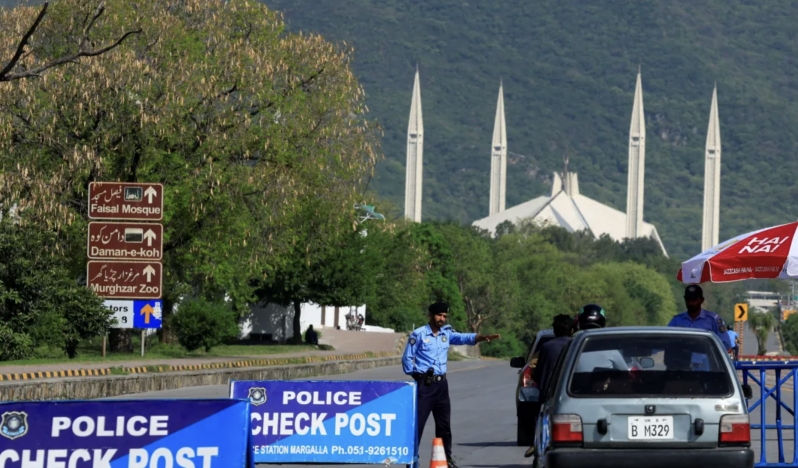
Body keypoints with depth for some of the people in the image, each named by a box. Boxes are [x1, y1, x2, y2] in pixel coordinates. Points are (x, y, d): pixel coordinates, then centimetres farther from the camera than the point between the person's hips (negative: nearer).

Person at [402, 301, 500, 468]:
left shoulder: (447, 333, 9)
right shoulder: (419, 334, -4)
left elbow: (463, 338, -9)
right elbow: (407, 358, -1)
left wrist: (481, 337, -24)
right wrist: (416, 376, -7)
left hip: (441, 384, 5)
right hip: (424, 384, -5)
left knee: (444, 423, 10)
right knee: (418, 421, -7)